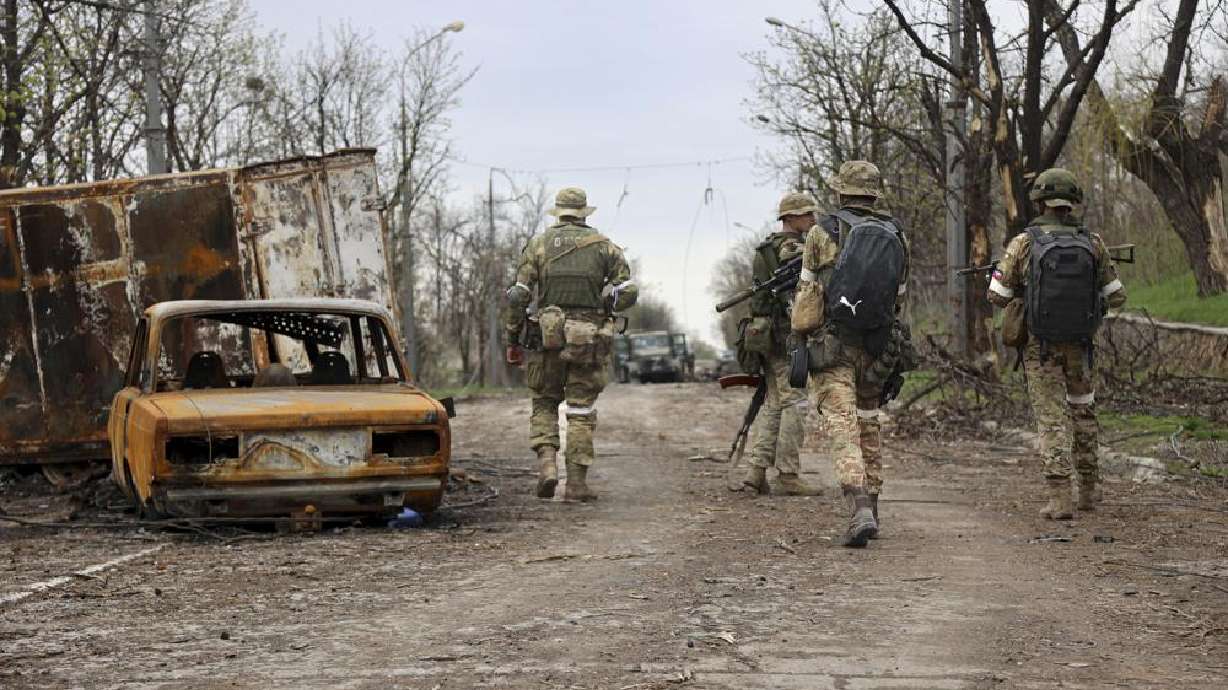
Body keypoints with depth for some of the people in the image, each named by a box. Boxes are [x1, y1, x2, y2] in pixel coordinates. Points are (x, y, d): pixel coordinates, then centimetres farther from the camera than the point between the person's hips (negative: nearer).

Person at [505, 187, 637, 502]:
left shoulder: (538, 244, 5)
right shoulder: (604, 245, 5)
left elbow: (519, 295, -1)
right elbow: (628, 291, -3)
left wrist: (513, 339, 5)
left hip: (547, 335, 0)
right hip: (589, 341, 0)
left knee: (544, 405, 15)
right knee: (581, 410, 6)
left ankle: (546, 463, -5)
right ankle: (577, 482, 2)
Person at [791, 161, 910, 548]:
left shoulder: (823, 233, -4)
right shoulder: (897, 238, 6)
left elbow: (806, 292, 2)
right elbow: (898, 298, 12)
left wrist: (800, 336, 16)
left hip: (831, 345, -4)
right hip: (876, 346, 4)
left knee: (843, 427, -9)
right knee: (868, 423, 18)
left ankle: (860, 511, -25)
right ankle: (870, 509, 23)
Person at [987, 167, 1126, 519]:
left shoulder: (1024, 243, -10)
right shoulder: (1093, 243, -4)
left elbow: (998, 295, -4)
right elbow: (1116, 296, 2)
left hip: (1040, 346, -2)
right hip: (1079, 344, 2)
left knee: (1052, 420, 1)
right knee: (1083, 412, 21)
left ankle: (1060, 498, -9)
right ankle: (1088, 490, 26)